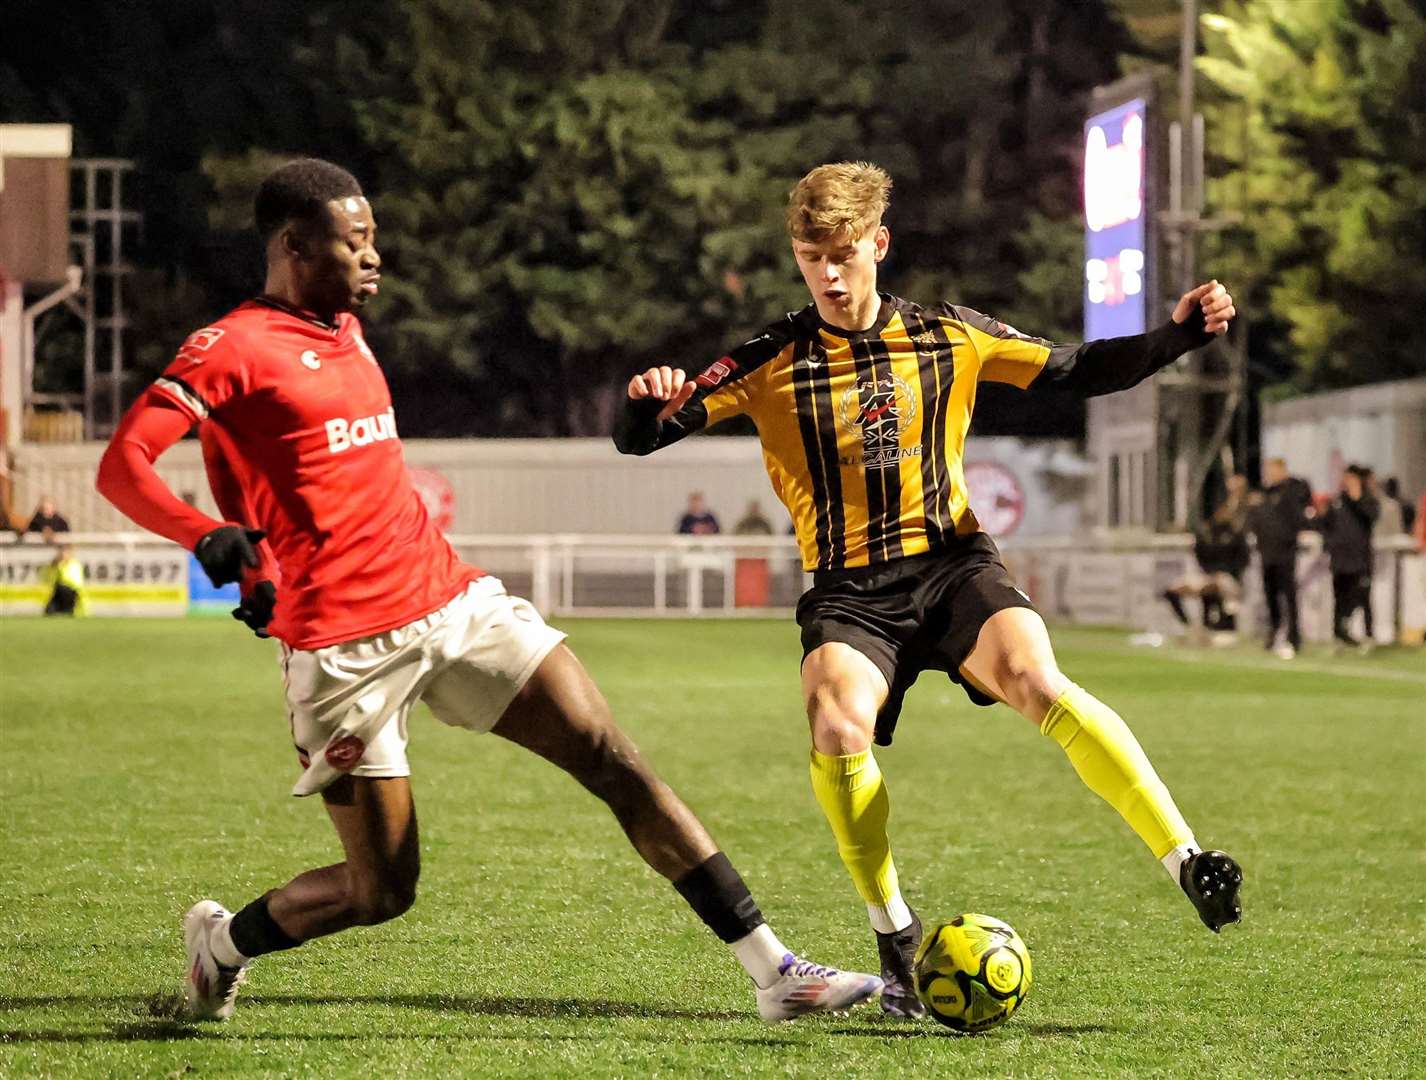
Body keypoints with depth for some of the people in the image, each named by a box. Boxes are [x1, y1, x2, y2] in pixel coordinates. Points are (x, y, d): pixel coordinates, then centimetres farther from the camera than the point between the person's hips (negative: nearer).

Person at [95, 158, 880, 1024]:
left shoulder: (345, 327, 17)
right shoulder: (233, 349, -9)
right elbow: (123, 467, -19)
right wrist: (209, 538, -35)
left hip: (452, 597, 7)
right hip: (346, 647, -7)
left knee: (613, 760, -5)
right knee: (382, 890, -2)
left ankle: (774, 971, -5)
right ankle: (222, 942, 28)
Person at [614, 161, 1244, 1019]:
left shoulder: (950, 338, 5)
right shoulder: (772, 363, 0)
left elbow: (1077, 371, 15)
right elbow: (640, 438, -2)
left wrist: (1181, 334, 1)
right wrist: (650, 400, -26)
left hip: (955, 563, 1)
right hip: (847, 589, 0)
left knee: (1038, 683, -29)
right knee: (838, 728, -30)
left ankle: (1189, 861, -28)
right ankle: (896, 940, -10)